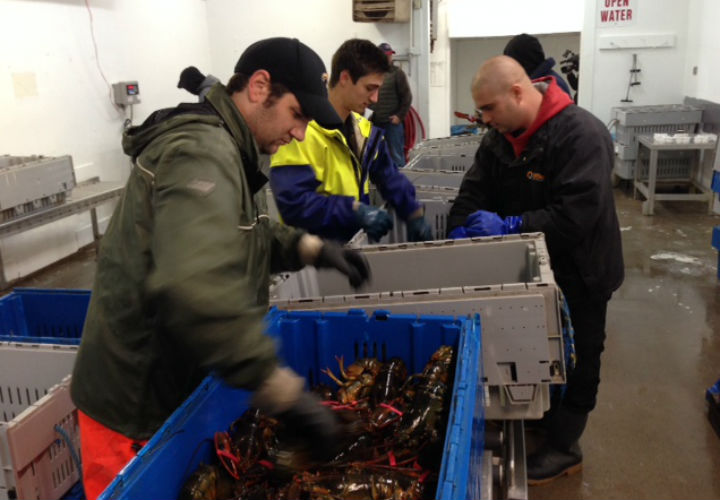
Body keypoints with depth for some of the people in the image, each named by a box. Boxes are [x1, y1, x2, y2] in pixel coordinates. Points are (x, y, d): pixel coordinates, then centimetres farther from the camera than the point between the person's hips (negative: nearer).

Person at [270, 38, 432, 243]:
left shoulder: (364, 128, 8)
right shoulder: (301, 131, -18)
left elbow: (389, 177, 17)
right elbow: (293, 203, -24)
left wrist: (414, 215, 5)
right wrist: (356, 211, -26)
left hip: (355, 243, 6)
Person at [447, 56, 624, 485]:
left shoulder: (582, 134, -26)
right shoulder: (501, 137, -1)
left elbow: (574, 215, -33)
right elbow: (474, 193, -3)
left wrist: (508, 227, -31)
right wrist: (459, 238, -18)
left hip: (579, 272, -6)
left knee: (575, 361, 10)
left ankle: (563, 448, 25)